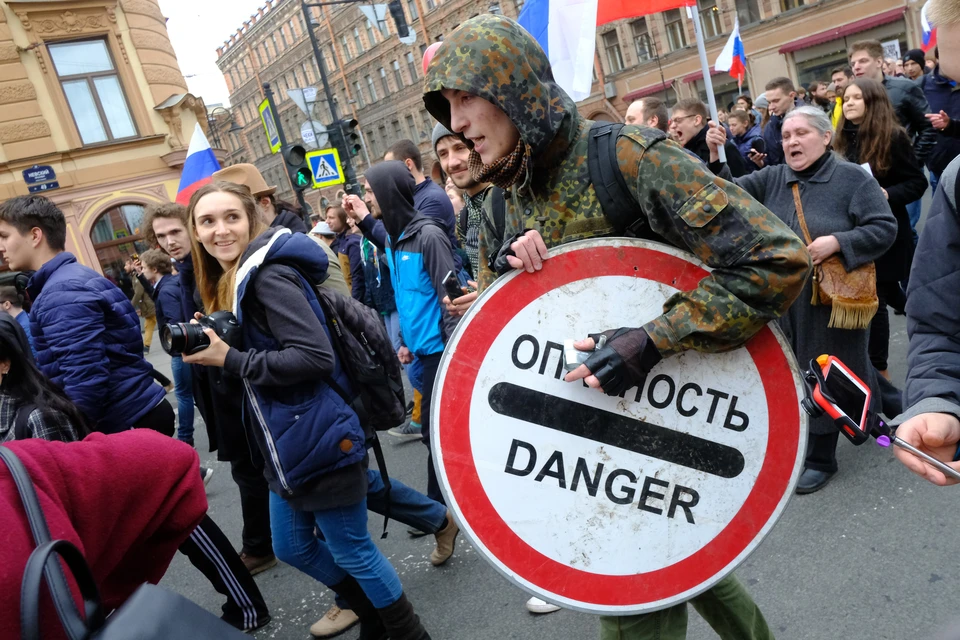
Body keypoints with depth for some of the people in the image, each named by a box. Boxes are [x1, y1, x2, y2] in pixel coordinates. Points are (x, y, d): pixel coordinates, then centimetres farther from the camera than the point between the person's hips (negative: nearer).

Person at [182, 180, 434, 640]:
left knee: (351, 550, 5)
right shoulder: (228, 282, 12)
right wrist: (208, 346, 2)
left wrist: (229, 359, -23)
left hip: (320, 441, -10)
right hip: (286, 444, 10)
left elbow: (316, 357, -27)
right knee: (292, 547, 22)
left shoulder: (269, 275, -18)